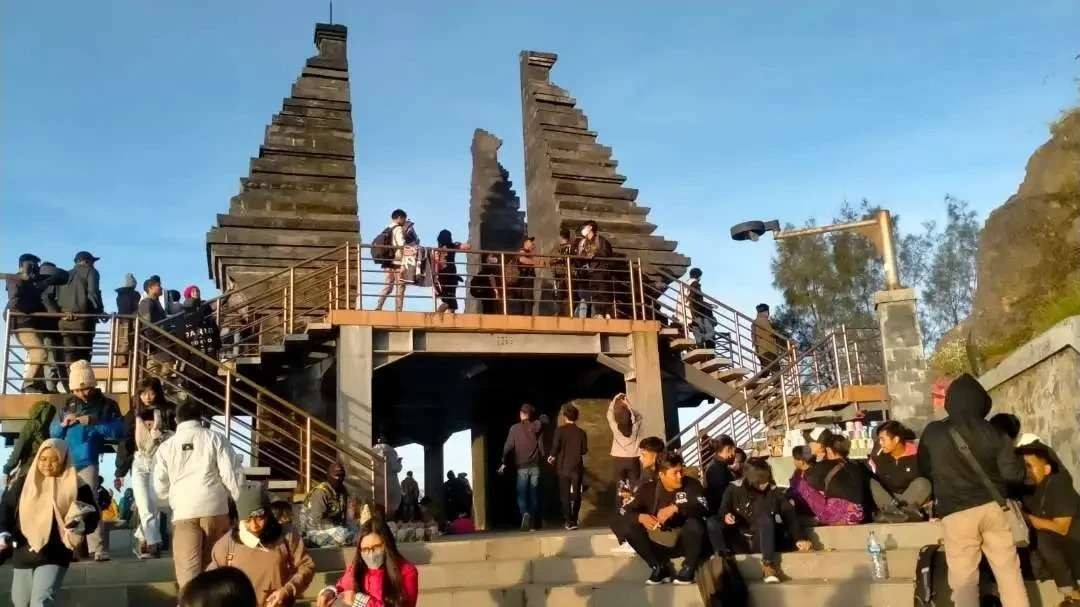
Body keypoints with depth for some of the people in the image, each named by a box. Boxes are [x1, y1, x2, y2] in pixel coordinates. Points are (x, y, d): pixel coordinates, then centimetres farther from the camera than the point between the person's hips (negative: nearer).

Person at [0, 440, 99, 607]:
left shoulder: (76, 487, -4)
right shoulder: (23, 483, 5)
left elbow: (93, 515, -3)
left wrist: (82, 524, -25)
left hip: (55, 556, -4)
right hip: (23, 554, 5)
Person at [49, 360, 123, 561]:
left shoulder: (107, 405, -1)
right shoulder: (68, 404, 12)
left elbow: (119, 431, -12)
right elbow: (52, 432, 15)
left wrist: (92, 423, -20)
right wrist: (63, 424, -6)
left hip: (87, 462, -5)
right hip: (64, 462, 5)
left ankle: (98, 549, -10)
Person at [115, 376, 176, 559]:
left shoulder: (168, 412, 0)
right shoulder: (133, 414, 7)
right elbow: (125, 443, 8)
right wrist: (120, 472, 7)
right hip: (139, 463, 2)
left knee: (153, 505, -4)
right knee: (145, 507, -5)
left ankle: (142, 539, 11)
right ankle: (153, 543, -2)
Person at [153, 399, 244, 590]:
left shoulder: (166, 446, 10)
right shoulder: (215, 438, 4)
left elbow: (160, 488, 13)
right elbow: (232, 475, -2)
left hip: (184, 512, 0)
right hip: (215, 509, 0)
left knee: (188, 568, -1)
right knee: (214, 565, 13)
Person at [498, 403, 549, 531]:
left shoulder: (514, 428, -4)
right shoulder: (535, 426, 2)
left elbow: (508, 447, -5)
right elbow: (545, 419, 21)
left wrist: (504, 463, 3)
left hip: (522, 467, -2)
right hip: (535, 466, 2)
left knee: (522, 494, 2)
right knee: (534, 494, 8)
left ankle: (525, 513, -24)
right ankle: (533, 523, 7)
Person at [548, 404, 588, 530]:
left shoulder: (560, 430, -8)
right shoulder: (581, 432, -2)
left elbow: (555, 447, -14)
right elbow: (584, 450, 0)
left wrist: (552, 457, 6)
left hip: (563, 467, -1)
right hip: (577, 467, 2)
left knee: (565, 495, 5)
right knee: (576, 495, 13)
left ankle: (569, 522, -3)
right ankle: (574, 520, 14)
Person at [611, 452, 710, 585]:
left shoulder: (691, 485, -10)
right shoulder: (648, 489, -4)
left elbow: (703, 507, -27)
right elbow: (626, 512, -9)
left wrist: (675, 508, -38)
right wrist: (640, 517, -30)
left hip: (686, 542, -2)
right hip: (659, 544, 2)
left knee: (694, 523, -34)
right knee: (624, 524, -17)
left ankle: (688, 568, -8)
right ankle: (659, 568, -5)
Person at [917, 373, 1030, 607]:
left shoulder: (933, 432, -4)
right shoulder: (993, 432, -4)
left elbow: (924, 470, 10)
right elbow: (1013, 473, -5)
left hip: (956, 512, -2)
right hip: (993, 506, 2)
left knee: (963, 578, 3)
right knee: (1008, 570, 12)